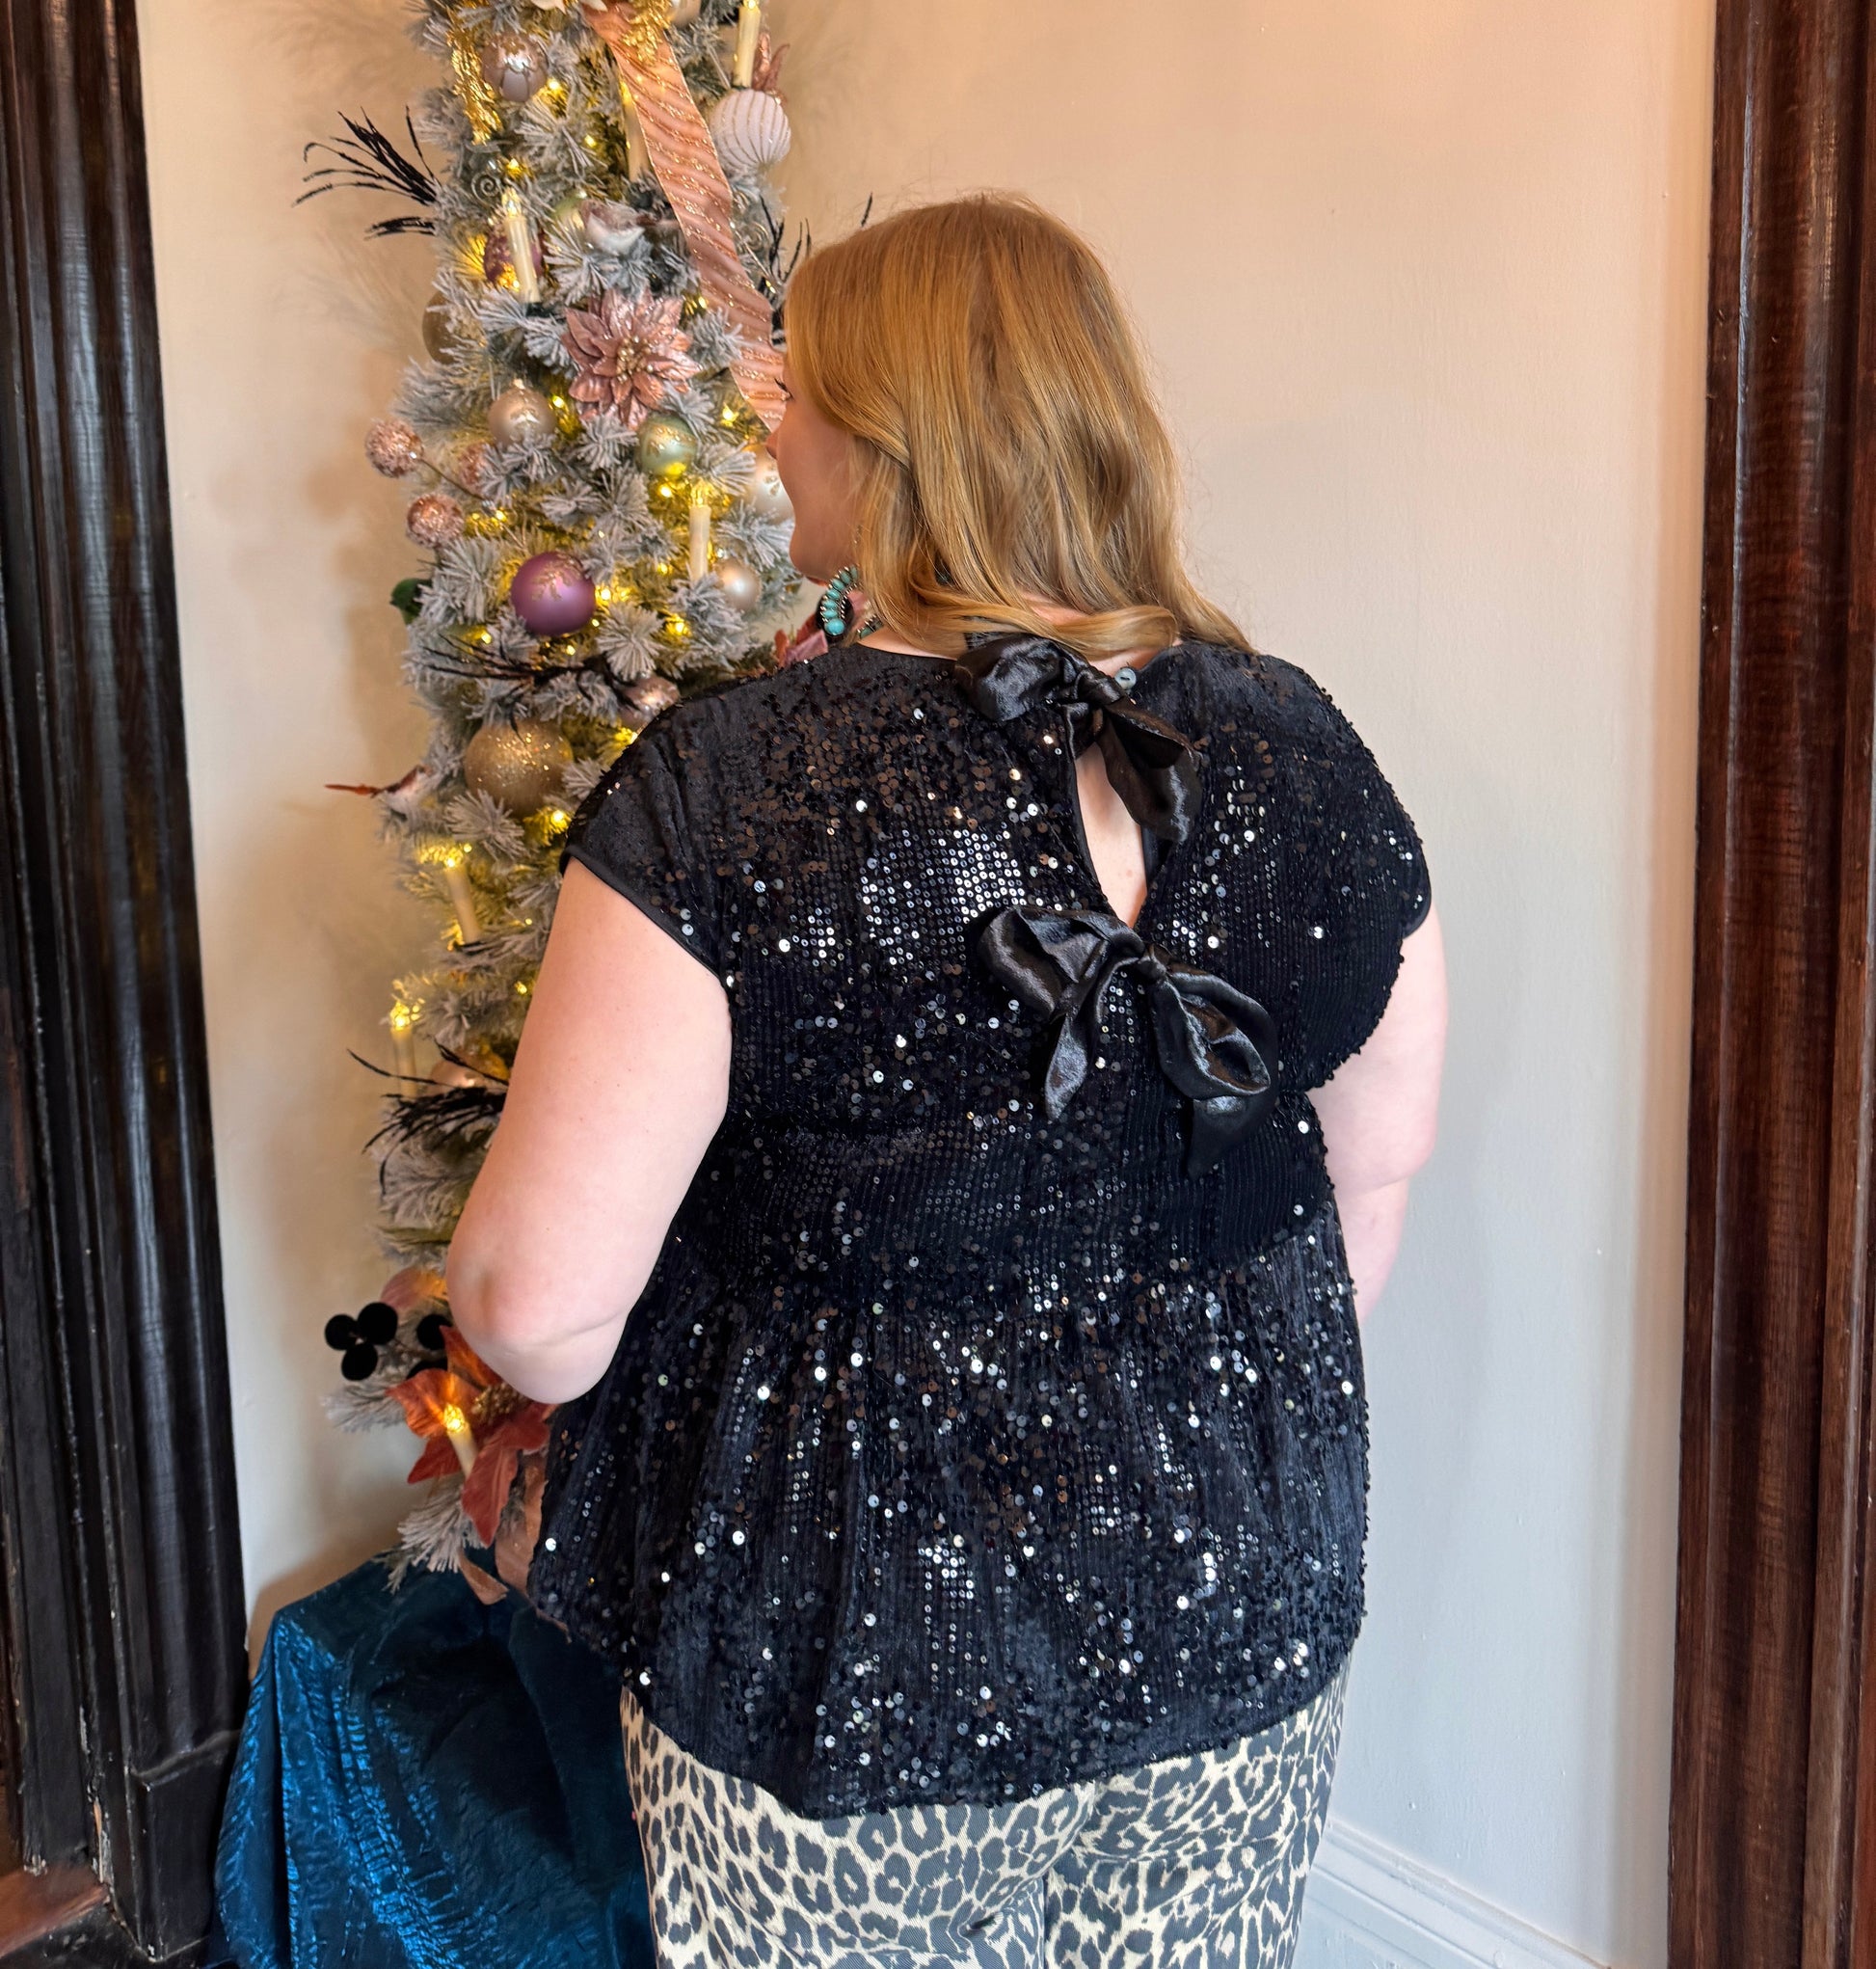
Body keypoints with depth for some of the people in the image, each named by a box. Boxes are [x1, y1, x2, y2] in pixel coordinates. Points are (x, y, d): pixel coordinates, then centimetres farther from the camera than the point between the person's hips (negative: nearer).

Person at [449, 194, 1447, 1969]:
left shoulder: (721, 793, -23)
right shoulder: (1301, 752, -7)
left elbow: (540, 1298, -20)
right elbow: (1376, 1165, 5)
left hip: (851, 1650, -3)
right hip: (1237, 1621, 4)